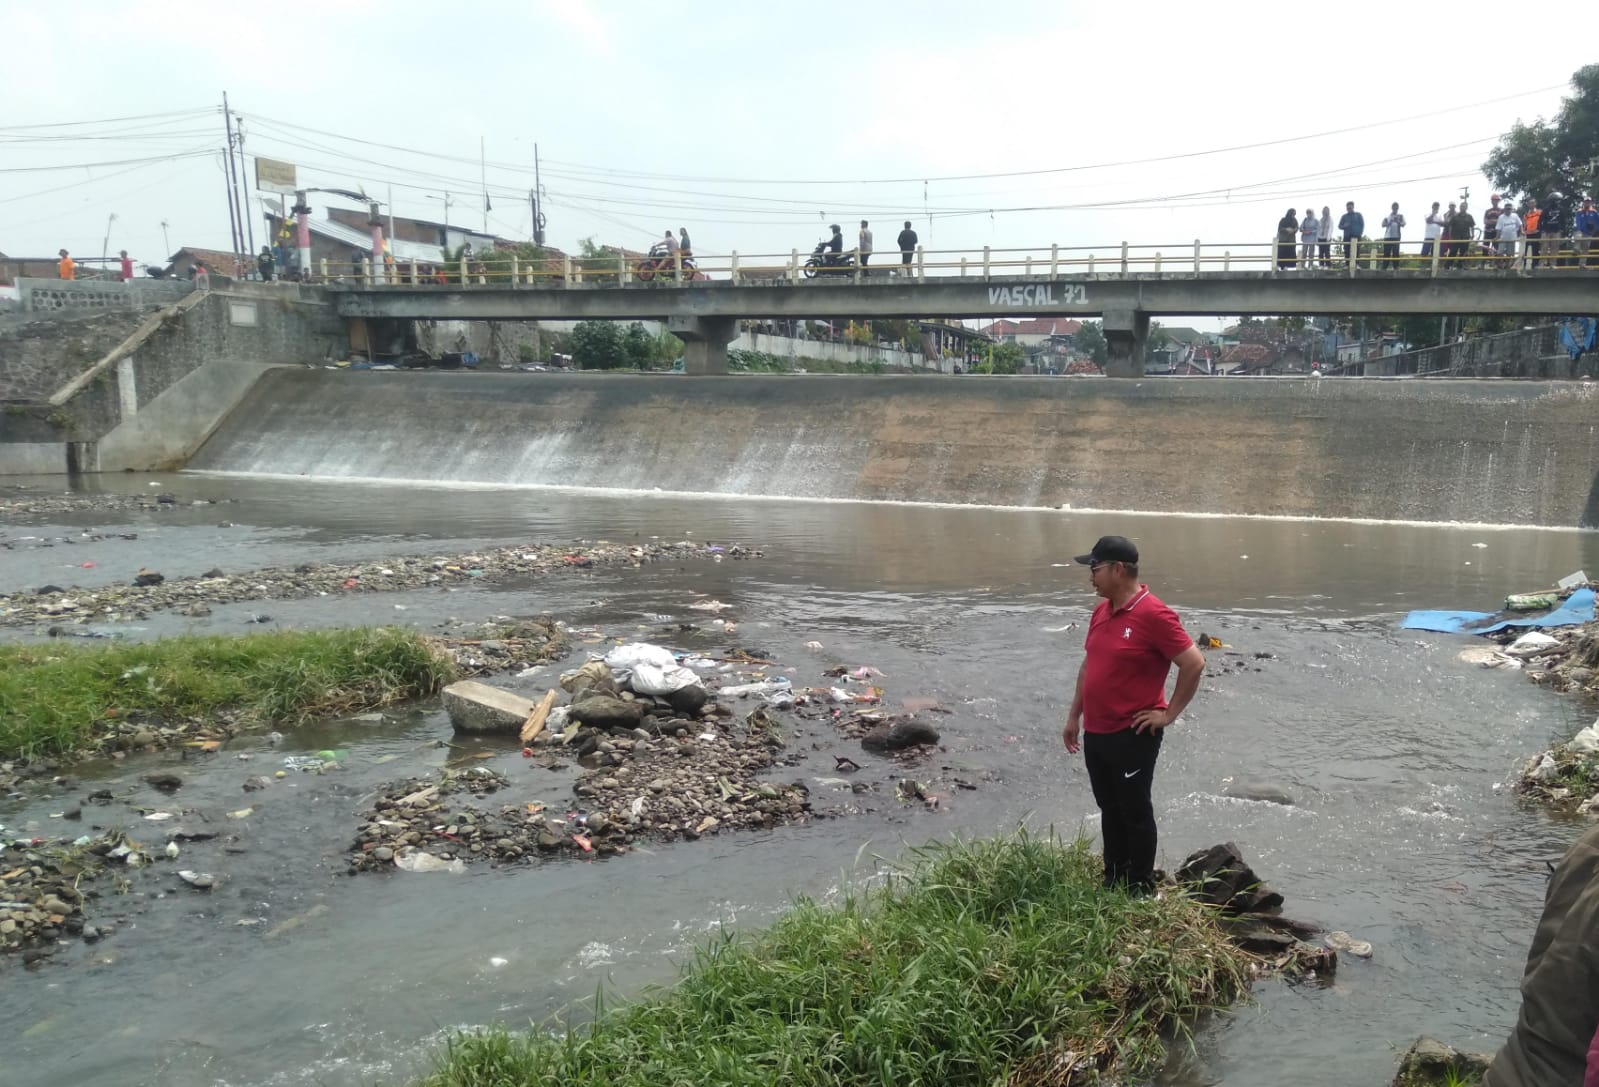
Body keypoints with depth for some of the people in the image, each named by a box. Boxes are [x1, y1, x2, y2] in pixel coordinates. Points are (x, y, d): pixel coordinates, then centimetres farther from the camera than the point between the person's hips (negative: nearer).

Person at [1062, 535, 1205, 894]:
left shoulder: (1153, 615, -18)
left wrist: (1168, 714, -13)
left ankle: (1142, 889, 20)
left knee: (1135, 812, 5)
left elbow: (1195, 664, -18)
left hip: (1132, 737, -8)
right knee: (1109, 809, 18)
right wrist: (1074, 716, 17)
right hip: (1095, 733, 8)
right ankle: (1113, 881, 32)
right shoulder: (1101, 611, 8)